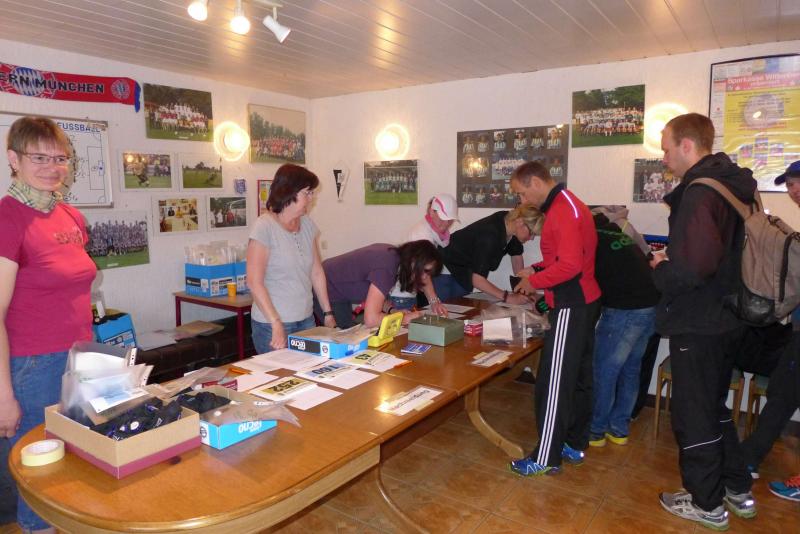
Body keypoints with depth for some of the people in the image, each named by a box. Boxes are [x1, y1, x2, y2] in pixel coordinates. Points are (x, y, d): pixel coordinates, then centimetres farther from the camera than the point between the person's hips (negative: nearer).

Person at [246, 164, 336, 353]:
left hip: (306, 320, 6)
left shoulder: (308, 224, 6)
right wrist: (277, 325, -19)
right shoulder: (264, 226, -14)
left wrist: (327, 313, 10)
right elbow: (254, 282, -16)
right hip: (272, 325, -6)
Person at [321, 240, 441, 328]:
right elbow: (371, 319, -35)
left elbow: (375, 295, 6)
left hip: (343, 292, 9)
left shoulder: (394, 254, -6)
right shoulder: (386, 268, -32)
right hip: (327, 291, -9)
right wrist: (404, 318, -22)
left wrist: (393, 311, -10)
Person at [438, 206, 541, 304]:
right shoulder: (490, 235, -36)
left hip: (466, 269, 8)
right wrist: (507, 297, -37)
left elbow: (516, 255, 2)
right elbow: (477, 280, -37)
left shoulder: (509, 219, -13)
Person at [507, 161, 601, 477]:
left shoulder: (563, 211, -18)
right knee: (577, 376, 17)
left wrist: (534, 281, -14)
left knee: (554, 382, -4)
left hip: (572, 307, -11)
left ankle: (546, 458, 6)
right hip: (582, 302, 11)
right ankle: (575, 444, 29)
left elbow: (570, 265, -26)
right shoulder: (566, 205, 14)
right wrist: (536, 271, 10)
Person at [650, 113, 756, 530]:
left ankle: (707, 504, 22)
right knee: (714, 407, 23)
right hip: (725, 319, 10)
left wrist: (661, 270, -13)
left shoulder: (700, 192, -21)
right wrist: (672, 258, 10)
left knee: (693, 415, 6)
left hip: (697, 325, -10)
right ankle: (738, 491, 35)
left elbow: (695, 266, -32)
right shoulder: (734, 185, 10)